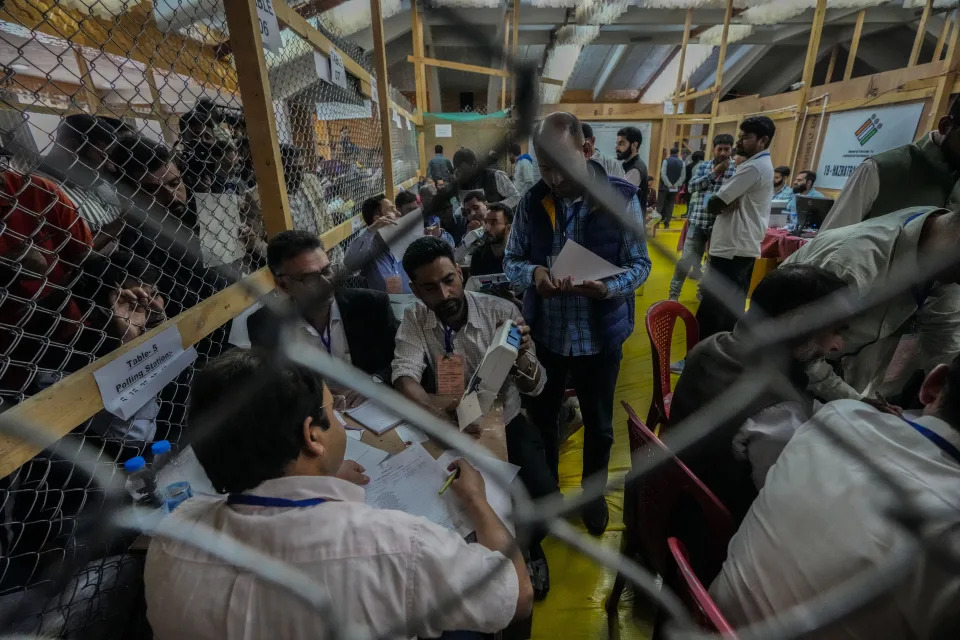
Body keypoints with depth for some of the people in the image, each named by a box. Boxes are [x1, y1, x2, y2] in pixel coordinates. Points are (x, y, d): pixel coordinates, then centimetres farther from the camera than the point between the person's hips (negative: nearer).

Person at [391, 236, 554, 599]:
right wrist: (442, 419, -45)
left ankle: (528, 548, 20)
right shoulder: (414, 320, -11)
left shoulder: (501, 311, -15)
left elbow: (534, 387, -15)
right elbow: (404, 377, -26)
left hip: (506, 423, 0)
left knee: (543, 496, -18)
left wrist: (520, 357, -39)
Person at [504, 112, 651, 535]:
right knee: (541, 417, 19)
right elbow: (510, 261, 0)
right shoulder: (532, 200, -4)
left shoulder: (622, 197, -11)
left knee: (598, 423, 18)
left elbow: (639, 264, -8)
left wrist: (608, 287, -30)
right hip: (544, 332, 2)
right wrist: (532, 273, -24)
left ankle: (593, 492, 47)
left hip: (599, 335, -1)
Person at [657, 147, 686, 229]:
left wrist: (669, 185, -11)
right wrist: (675, 185, -5)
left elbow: (663, 174, -13)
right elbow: (683, 176, -2)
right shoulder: (682, 162, 5)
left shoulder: (666, 160, -5)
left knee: (660, 205, 0)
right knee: (670, 205, 8)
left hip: (664, 187, -3)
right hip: (675, 188, 3)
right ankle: (667, 223, 4)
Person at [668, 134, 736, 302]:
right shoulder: (703, 167, 8)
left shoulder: (736, 170, 1)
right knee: (686, 259, 1)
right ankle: (674, 294, 14)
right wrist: (714, 173, -13)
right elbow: (692, 186, -8)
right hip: (698, 221, 1)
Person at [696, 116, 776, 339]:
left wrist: (724, 204, 2)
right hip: (745, 247, 10)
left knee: (711, 311, -6)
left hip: (732, 249, -10)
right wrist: (730, 203, -1)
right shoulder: (762, 165, 20)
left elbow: (713, 205, -16)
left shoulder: (753, 167, -14)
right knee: (732, 308, 15)